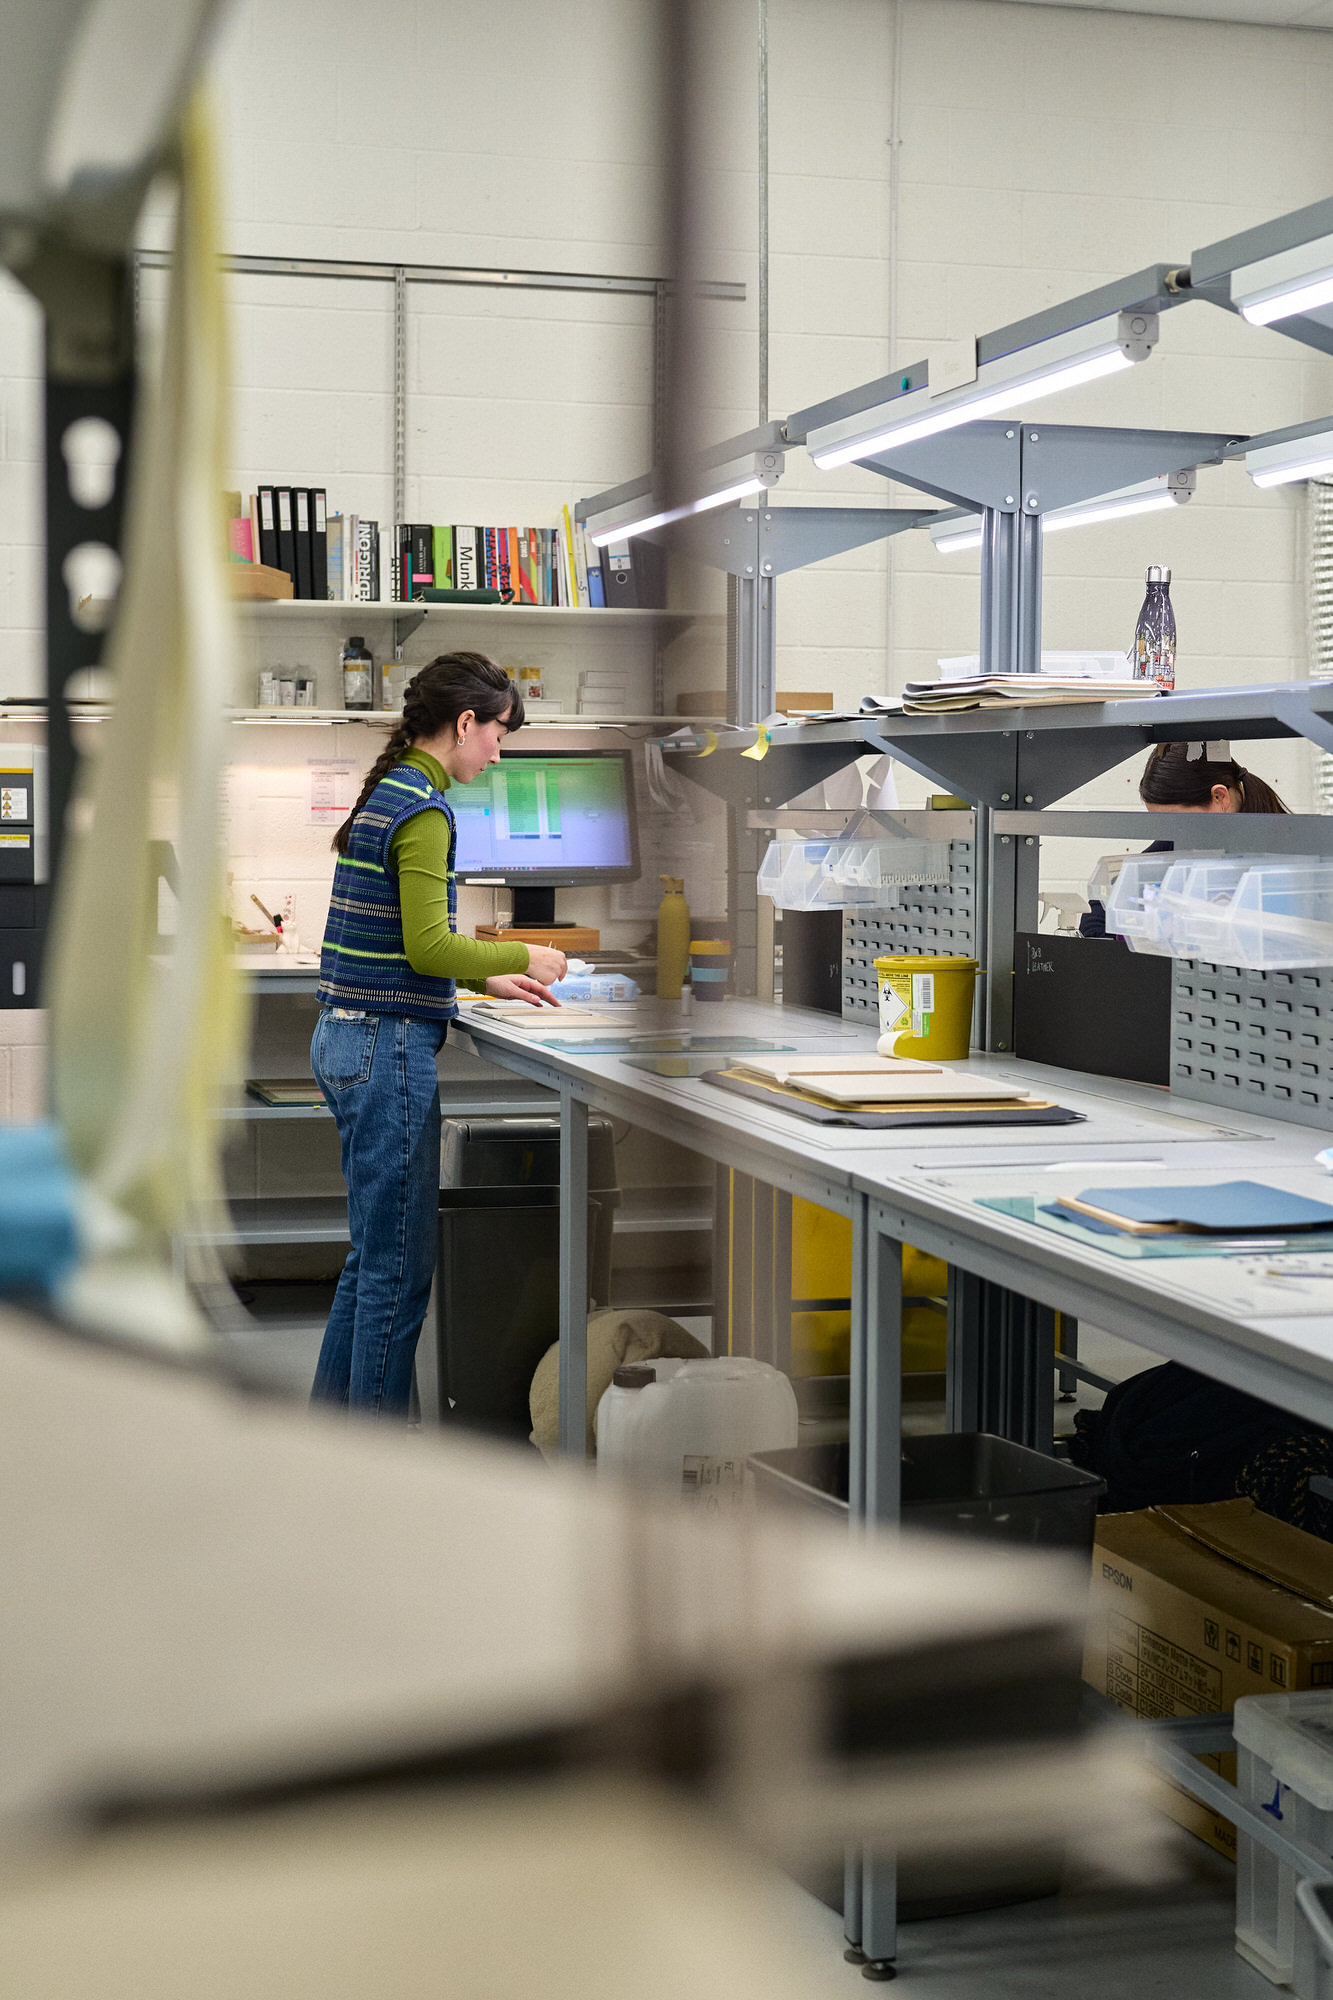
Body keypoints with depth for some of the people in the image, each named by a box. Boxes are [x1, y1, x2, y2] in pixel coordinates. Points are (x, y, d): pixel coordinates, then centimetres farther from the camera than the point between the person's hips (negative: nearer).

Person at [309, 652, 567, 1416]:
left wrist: (487, 979, 17)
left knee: (375, 1253, 18)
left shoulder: (387, 794, 15)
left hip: (348, 1038, 10)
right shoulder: (423, 810, -15)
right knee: (400, 1264, -2)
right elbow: (427, 946, -21)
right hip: (390, 1047, -10)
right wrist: (523, 958, -8)